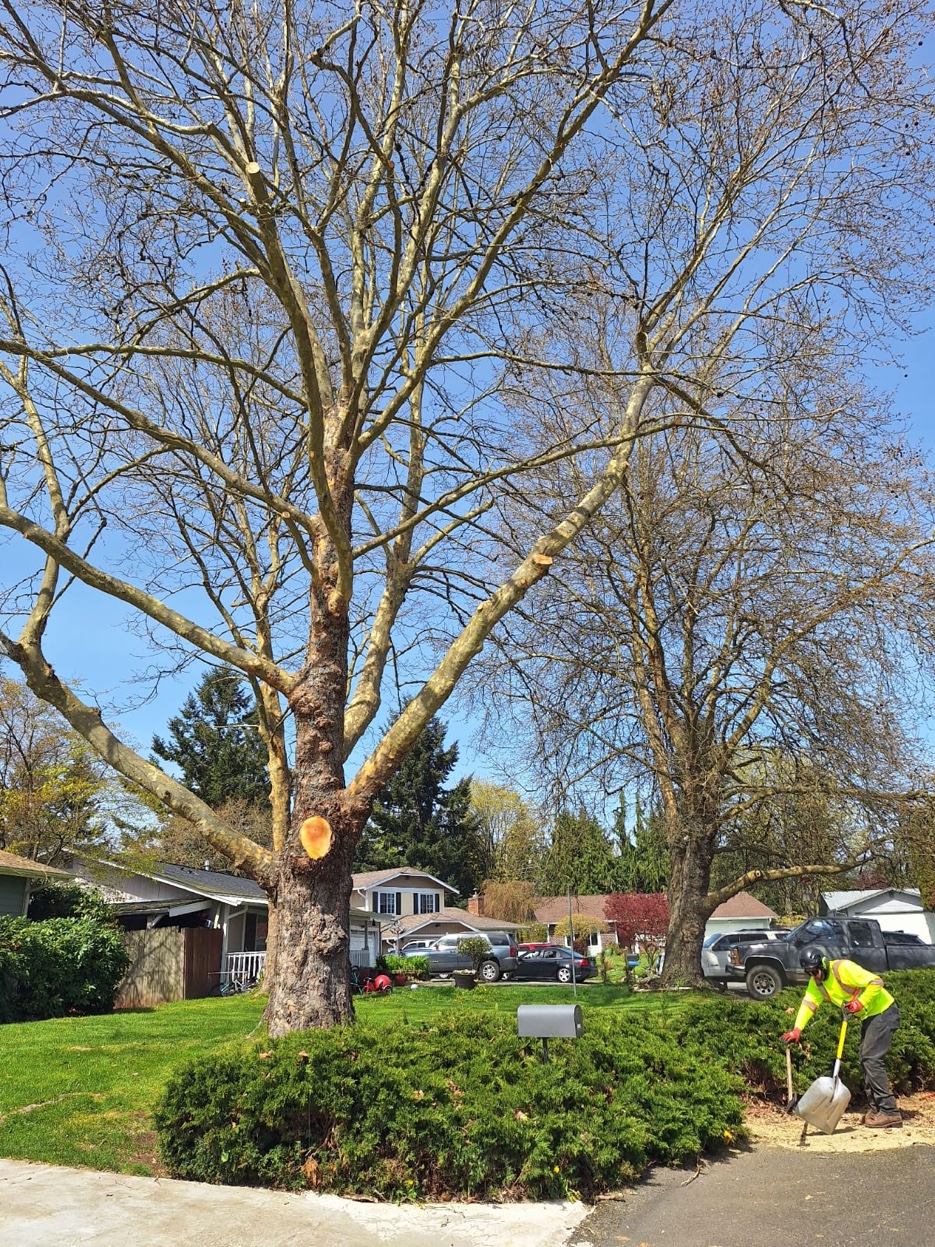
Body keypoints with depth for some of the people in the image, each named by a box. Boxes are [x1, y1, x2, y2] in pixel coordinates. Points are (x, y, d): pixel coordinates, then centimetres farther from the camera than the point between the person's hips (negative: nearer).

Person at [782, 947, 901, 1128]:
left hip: (884, 1013, -9)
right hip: (869, 1016, 10)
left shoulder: (843, 969, -25)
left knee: (872, 1059, -14)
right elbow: (808, 1004, -5)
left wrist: (859, 1003, -26)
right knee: (865, 1060, 10)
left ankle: (889, 1112, -11)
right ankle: (876, 1108, 19)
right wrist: (797, 1030, -17)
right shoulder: (816, 983, 1)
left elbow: (876, 982, -27)